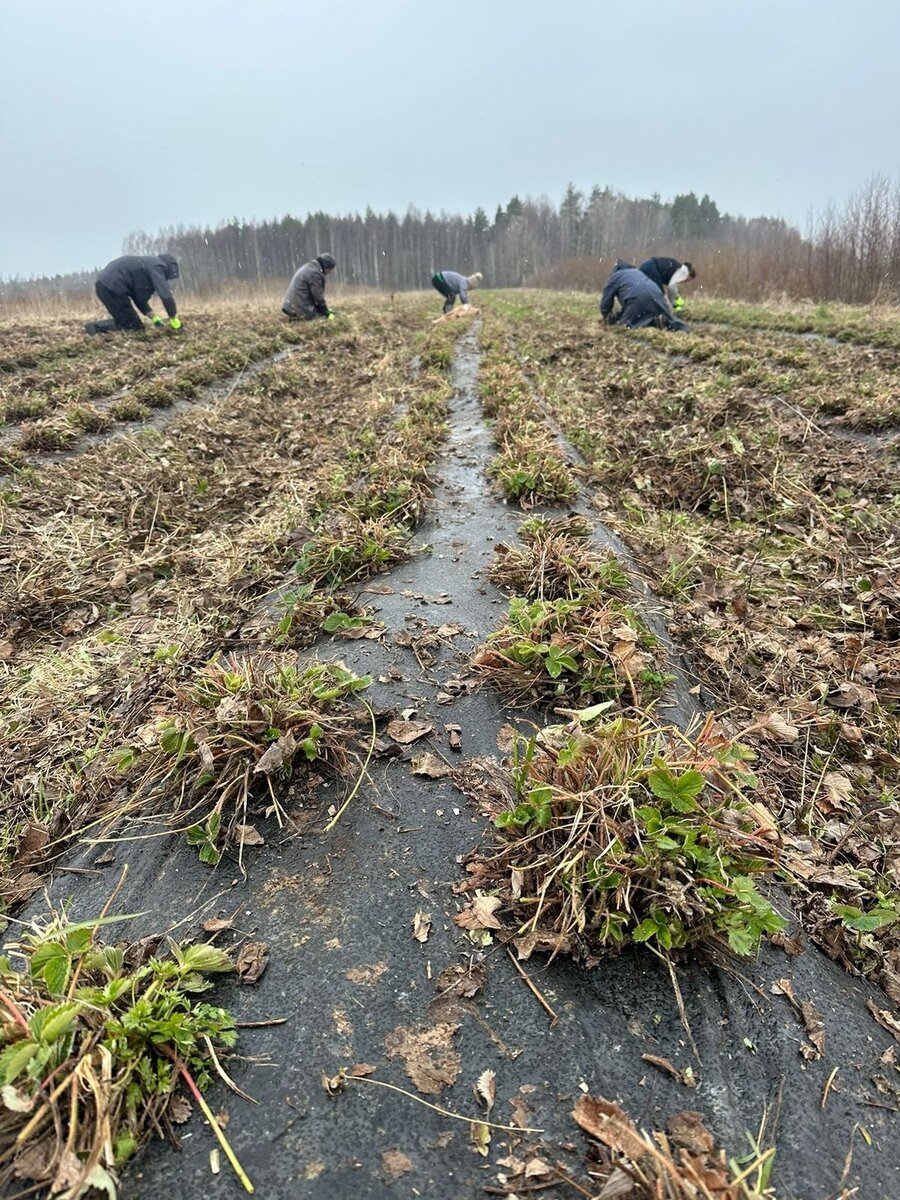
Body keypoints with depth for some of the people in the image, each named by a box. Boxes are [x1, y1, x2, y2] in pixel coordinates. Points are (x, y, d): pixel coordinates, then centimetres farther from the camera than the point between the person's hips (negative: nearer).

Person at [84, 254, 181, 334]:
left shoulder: (147, 263, 24)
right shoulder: (157, 266, -5)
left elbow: (138, 296, 24)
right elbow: (165, 295, -14)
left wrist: (153, 317, 17)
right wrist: (174, 318, -2)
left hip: (103, 284, 10)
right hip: (111, 287, -10)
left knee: (126, 321, 22)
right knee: (134, 326, -4)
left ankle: (95, 326, 8)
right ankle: (95, 328, -15)